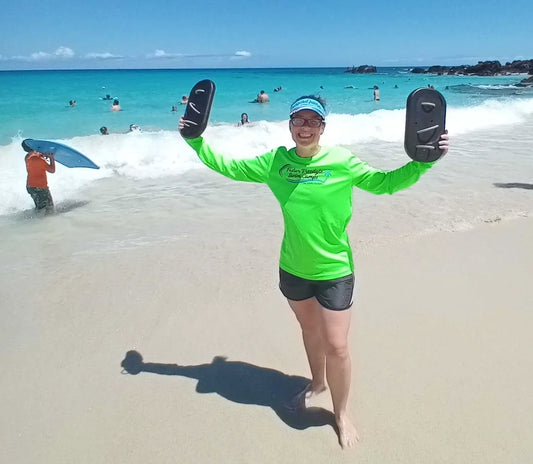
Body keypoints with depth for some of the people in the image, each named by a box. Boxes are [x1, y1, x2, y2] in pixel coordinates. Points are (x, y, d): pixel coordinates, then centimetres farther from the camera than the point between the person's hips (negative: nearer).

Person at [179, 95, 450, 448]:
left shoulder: (342, 161, -12)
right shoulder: (274, 162, -3)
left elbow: (386, 183, -9)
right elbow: (228, 166, 5)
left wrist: (425, 161, -22)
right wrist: (196, 141, 3)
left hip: (333, 271, -3)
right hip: (293, 269, 4)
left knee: (336, 346, 3)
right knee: (309, 329, 24)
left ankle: (342, 412, 31)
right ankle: (318, 382, 52)